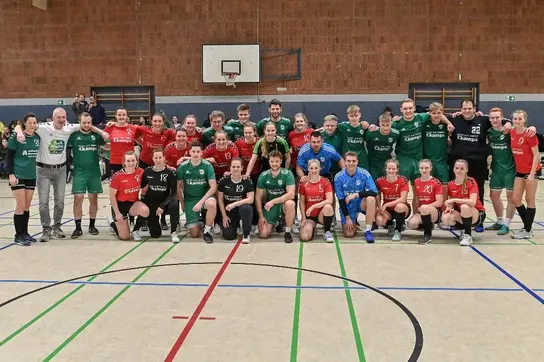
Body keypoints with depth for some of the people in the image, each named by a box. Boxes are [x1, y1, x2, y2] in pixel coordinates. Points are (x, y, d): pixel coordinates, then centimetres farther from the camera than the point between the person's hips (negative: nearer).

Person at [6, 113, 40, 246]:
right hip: (18, 175, -5)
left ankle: (25, 233, 21)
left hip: (31, 176, 5)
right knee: (20, 206, -4)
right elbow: (9, 157, -7)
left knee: (27, 206, 10)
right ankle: (18, 236, 5)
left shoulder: (37, 137, 4)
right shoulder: (15, 136, -9)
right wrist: (11, 174, -14)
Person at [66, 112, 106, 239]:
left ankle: (92, 225, 19)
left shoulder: (95, 135, 7)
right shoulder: (74, 135, 1)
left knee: (93, 198, 7)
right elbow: (67, 150, 4)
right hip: (79, 172, -2)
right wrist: (71, 162, -1)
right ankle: (78, 227, 5)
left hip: (94, 172, 2)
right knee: (78, 199, -4)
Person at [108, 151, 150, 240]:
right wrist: (117, 213, -13)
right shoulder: (117, 176, -19)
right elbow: (112, 196, -12)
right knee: (125, 237, -2)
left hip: (133, 203, 3)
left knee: (145, 211, -32)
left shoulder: (140, 172, -11)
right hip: (120, 204, -3)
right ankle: (112, 222, 30)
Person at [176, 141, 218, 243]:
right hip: (189, 199, 1)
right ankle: (198, 219, 33)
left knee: (212, 204, -40)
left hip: (205, 196, -1)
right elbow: (178, 186, 3)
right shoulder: (183, 166, -8)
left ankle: (207, 231, -14)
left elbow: (213, 187, -16)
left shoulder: (207, 165, -12)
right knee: (195, 234, -5)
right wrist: (182, 203, 1)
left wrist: (201, 202, -25)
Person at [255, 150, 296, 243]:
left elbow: (291, 194, -26)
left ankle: (288, 232, -16)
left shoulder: (287, 174, -15)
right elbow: (258, 197, -3)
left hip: (283, 203, -2)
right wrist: (261, 216, -8)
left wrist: (273, 201, -32)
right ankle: (275, 222, 24)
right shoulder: (263, 176, -8)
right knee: (263, 234, -12)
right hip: (269, 206, 2)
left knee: (290, 203, -39)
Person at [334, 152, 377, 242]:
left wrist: (356, 194, -32)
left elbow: (374, 192, -22)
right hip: (347, 207, 0)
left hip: (361, 203, 0)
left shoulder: (364, 174, -14)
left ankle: (368, 230, -20)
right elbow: (341, 200, -8)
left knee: (371, 199, -34)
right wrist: (348, 218, -10)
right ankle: (354, 223, 27)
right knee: (349, 234, -12)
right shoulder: (339, 177, -12)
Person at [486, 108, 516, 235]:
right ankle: (499, 222, 29)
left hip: (510, 169, -5)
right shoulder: (488, 132, 0)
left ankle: (506, 225, 12)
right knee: (494, 195, 12)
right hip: (496, 169, 5)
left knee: (511, 197, 2)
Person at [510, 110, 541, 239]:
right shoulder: (512, 133, -1)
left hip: (532, 171, -6)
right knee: (515, 199, 5)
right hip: (519, 171, 6)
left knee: (530, 199, 2)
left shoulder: (529, 134, -17)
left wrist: (532, 174, -19)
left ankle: (528, 231, 11)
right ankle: (527, 226, 23)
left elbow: (536, 154, -15)